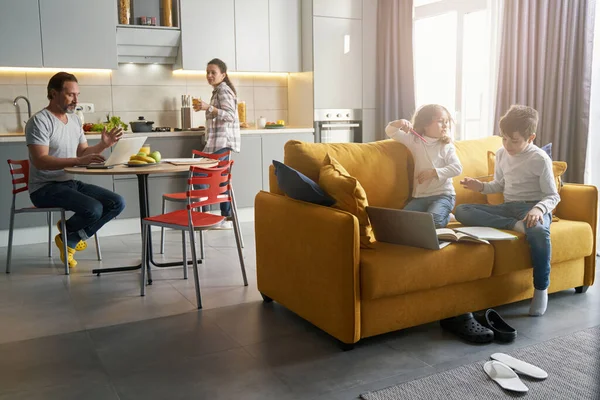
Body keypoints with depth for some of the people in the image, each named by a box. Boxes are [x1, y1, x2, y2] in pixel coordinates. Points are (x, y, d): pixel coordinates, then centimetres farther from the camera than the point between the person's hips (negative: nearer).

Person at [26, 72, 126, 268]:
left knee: (117, 203, -8)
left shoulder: (75, 120, 11)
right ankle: (68, 235, 5)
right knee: (94, 208, -30)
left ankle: (69, 239, 5)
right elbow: (40, 161, -24)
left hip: (72, 182, 8)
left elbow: (83, 152, 16)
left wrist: (103, 145, -4)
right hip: (45, 188, -8)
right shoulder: (39, 121, -14)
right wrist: (78, 161, -35)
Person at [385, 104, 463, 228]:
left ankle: (445, 217, 6)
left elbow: (457, 168, -11)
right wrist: (398, 124, -20)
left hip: (443, 194, -3)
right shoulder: (415, 141, 4)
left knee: (432, 221, -28)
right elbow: (391, 133, 2)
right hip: (420, 195, 3)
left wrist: (434, 172, -19)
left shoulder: (447, 146, -1)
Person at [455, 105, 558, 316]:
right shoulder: (501, 154, 9)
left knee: (539, 232, -43)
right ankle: (514, 225, -31)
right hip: (508, 207, 5)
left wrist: (538, 208, -30)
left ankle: (541, 289, -22)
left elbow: (553, 196, -8)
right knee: (461, 211, -17)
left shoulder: (540, 159, -8)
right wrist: (481, 186, 1)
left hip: (533, 207, -5)